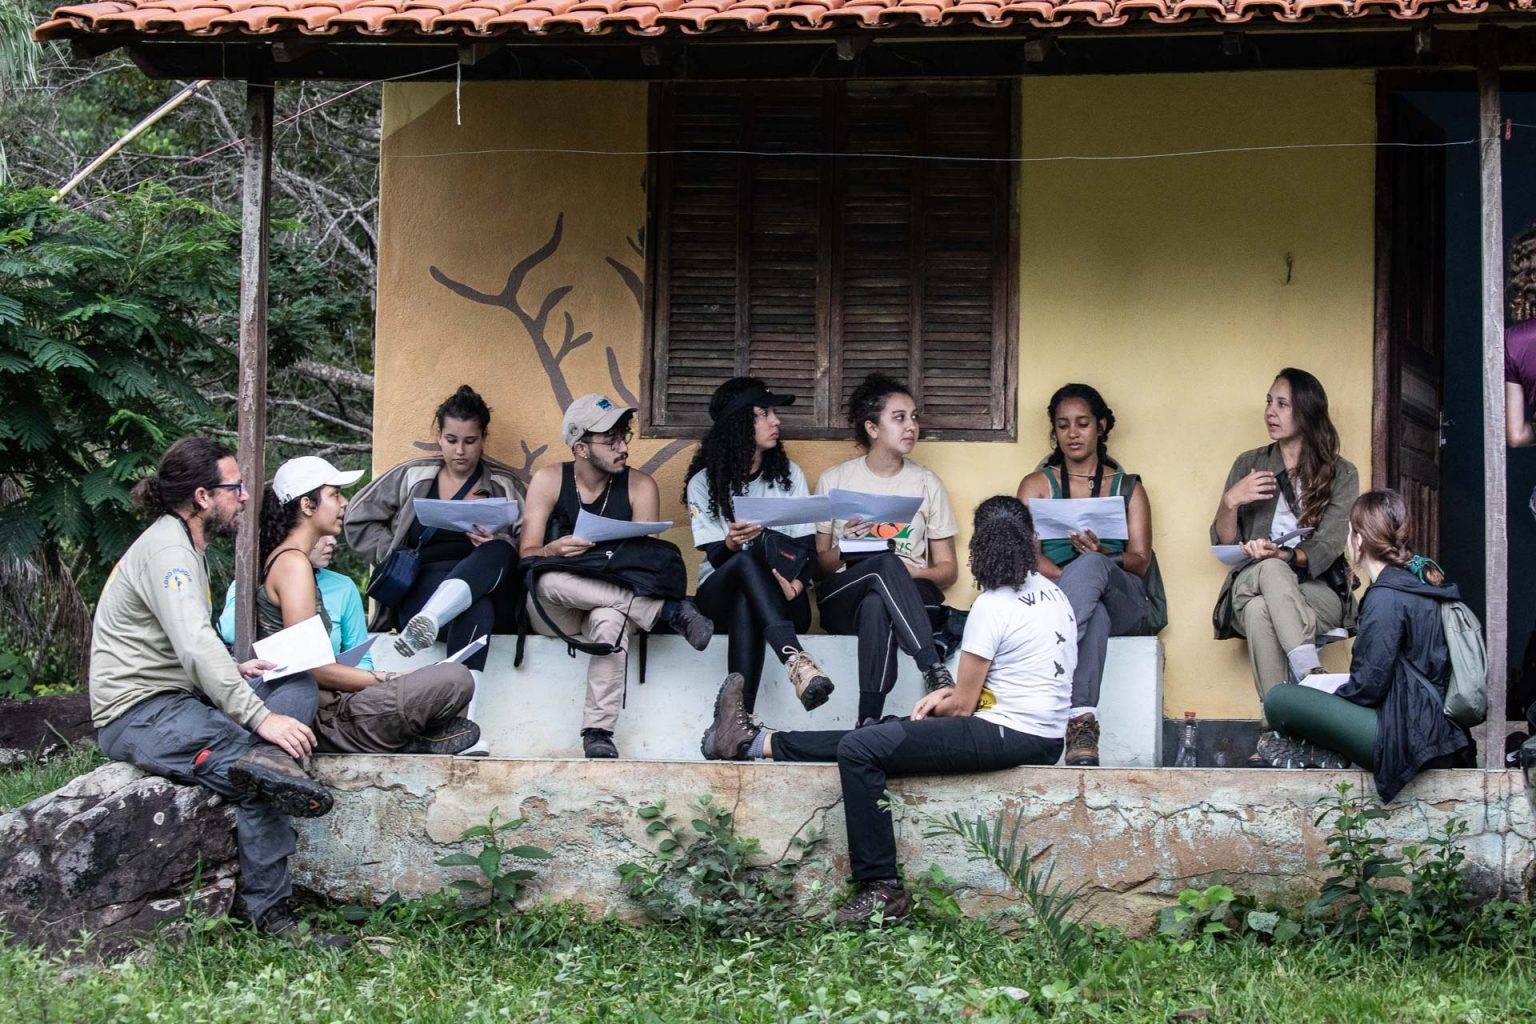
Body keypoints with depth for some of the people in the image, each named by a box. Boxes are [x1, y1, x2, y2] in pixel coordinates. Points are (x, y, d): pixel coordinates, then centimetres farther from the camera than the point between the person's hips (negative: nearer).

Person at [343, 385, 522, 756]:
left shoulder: (505, 485, 17)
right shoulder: (411, 477, 19)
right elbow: (358, 521, 20)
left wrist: (493, 546, -13)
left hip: (488, 589, 1)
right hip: (421, 586, -1)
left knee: (497, 553, -39)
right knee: (475, 611, -41)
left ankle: (428, 623, -62)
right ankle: (463, 727, -61)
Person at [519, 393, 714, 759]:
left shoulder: (640, 486, 2)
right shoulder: (549, 481, 1)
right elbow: (527, 557, -6)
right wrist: (553, 551, -29)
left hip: (615, 601, -1)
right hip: (554, 614, 1)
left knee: (610, 618, -39)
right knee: (549, 579, -36)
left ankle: (598, 732, -38)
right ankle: (670, 610, -32)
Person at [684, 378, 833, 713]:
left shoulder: (789, 474, 11)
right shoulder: (703, 483, 4)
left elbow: (806, 547, 3)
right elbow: (717, 558, -5)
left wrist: (797, 583, -19)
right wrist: (731, 544, -30)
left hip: (783, 603, 1)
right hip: (719, 595, -1)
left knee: (746, 608, -36)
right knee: (746, 559, -35)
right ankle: (795, 660, -55)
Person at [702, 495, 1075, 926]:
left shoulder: (992, 607, -14)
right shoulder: (1053, 594, 13)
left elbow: (963, 706, -9)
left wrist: (937, 707, 14)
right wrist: (951, 692, 13)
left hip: (1009, 736, -10)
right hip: (1045, 734, 10)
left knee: (858, 749, -12)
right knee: (879, 733, 14)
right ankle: (754, 741, 19)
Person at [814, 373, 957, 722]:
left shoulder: (927, 483, 14)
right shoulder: (835, 480, 11)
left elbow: (948, 569, 13)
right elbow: (818, 562, 11)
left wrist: (913, 573, -10)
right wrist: (844, 551, -12)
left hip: (913, 597, 1)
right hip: (841, 599, 0)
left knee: (876, 606, -39)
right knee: (886, 563, -37)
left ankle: (869, 720, -48)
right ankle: (935, 671, -48)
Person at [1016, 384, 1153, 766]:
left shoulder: (1128, 488, 21)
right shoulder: (1037, 484, 20)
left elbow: (1141, 560, 7)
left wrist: (1102, 556, -18)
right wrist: (1068, 581, -20)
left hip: (1121, 599, 0)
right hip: (1052, 593, 0)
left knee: (1090, 566, -38)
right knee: (1095, 615, -39)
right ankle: (1081, 720, -55)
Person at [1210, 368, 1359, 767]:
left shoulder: (1341, 474, 8)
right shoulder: (1250, 465, 15)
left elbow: (1327, 548, -5)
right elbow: (1223, 545, 11)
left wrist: (1282, 555, -24)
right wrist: (1231, 502, -9)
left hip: (1318, 592, -2)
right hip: (1248, 588, 2)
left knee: (1261, 610, -37)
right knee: (1263, 590, -38)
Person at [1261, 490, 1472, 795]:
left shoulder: (1386, 597, -17)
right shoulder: (1420, 577, 13)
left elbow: (1370, 684, -17)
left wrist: (1333, 698, 2)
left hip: (1410, 739, -10)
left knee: (1279, 701, -12)